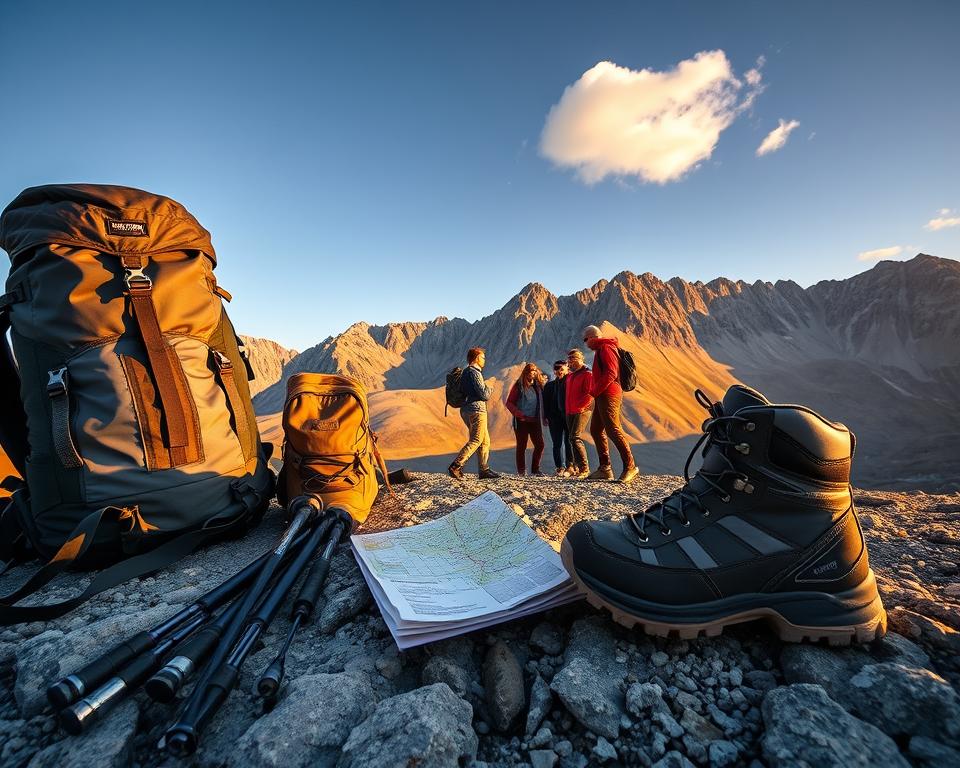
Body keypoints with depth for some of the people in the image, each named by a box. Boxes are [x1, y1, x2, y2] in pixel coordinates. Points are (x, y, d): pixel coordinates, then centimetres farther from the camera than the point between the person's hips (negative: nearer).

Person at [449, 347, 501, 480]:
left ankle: (484, 470, 17)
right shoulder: (474, 372, -13)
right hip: (476, 410, -10)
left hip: (466, 410, 10)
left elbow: (462, 392, 23)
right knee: (475, 440, -8)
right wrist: (488, 389, 5)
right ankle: (456, 466, -14)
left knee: (485, 441, 14)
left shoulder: (465, 372, 18)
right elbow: (485, 395, -17)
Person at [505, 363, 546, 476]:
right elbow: (509, 403, -4)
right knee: (522, 446, 2)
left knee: (540, 445, 0)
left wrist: (543, 417, 7)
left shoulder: (538, 386, 11)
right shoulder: (519, 386, -3)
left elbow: (541, 403, 17)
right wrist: (518, 413, -18)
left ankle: (535, 470, 13)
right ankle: (521, 472, 12)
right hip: (522, 421, -4)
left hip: (535, 421, 4)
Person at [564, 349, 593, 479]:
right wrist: (567, 409, 17)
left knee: (575, 438, -18)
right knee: (573, 439, 8)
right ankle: (577, 468, 15)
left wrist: (580, 407, -18)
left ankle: (584, 469, -14)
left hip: (582, 411, -8)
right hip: (570, 413, 8)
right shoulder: (570, 376, 21)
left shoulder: (587, 374, -5)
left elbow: (589, 393, -14)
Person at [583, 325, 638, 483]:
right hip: (602, 397, 11)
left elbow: (610, 374, -19)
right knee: (596, 430, 10)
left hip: (608, 395, -11)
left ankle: (630, 466, -12)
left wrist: (594, 391, -15)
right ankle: (605, 468, 13)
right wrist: (594, 392, 12)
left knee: (613, 430, -16)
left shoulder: (606, 348, -8)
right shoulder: (601, 350, 24)